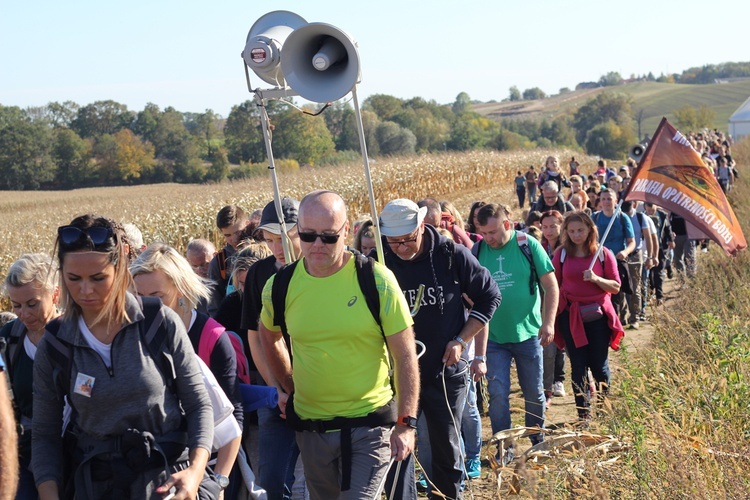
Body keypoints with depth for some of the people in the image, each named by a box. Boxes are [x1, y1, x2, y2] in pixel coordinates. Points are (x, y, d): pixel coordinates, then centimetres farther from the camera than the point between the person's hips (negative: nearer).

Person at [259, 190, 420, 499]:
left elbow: (405, 355, -9)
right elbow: (269, 338, 18)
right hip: (311, 425, 4)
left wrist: (406, 424, -12)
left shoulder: (377, 279, -13)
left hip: (369, 423, -4)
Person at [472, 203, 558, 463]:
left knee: (534, 392, 11)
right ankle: (504, 448, 8)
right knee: (498, 394, -4)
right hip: (493, 337, 1)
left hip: (528, 334, -1)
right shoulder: (477, 251, -2)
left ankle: (538, 442, 30)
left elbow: (550, 285, -3)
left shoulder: (529, 246, -7)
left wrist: (548, 322, -10)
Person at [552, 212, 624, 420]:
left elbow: (615, 286, -1)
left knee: (599, 365, 3)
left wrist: (596, 279, -17)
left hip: (598, 315, -1)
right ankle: (584, 414, 9)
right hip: (571, 315, 1)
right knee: (578, 366, 3)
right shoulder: (562, 254, 3)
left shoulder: (603, 253, 0)